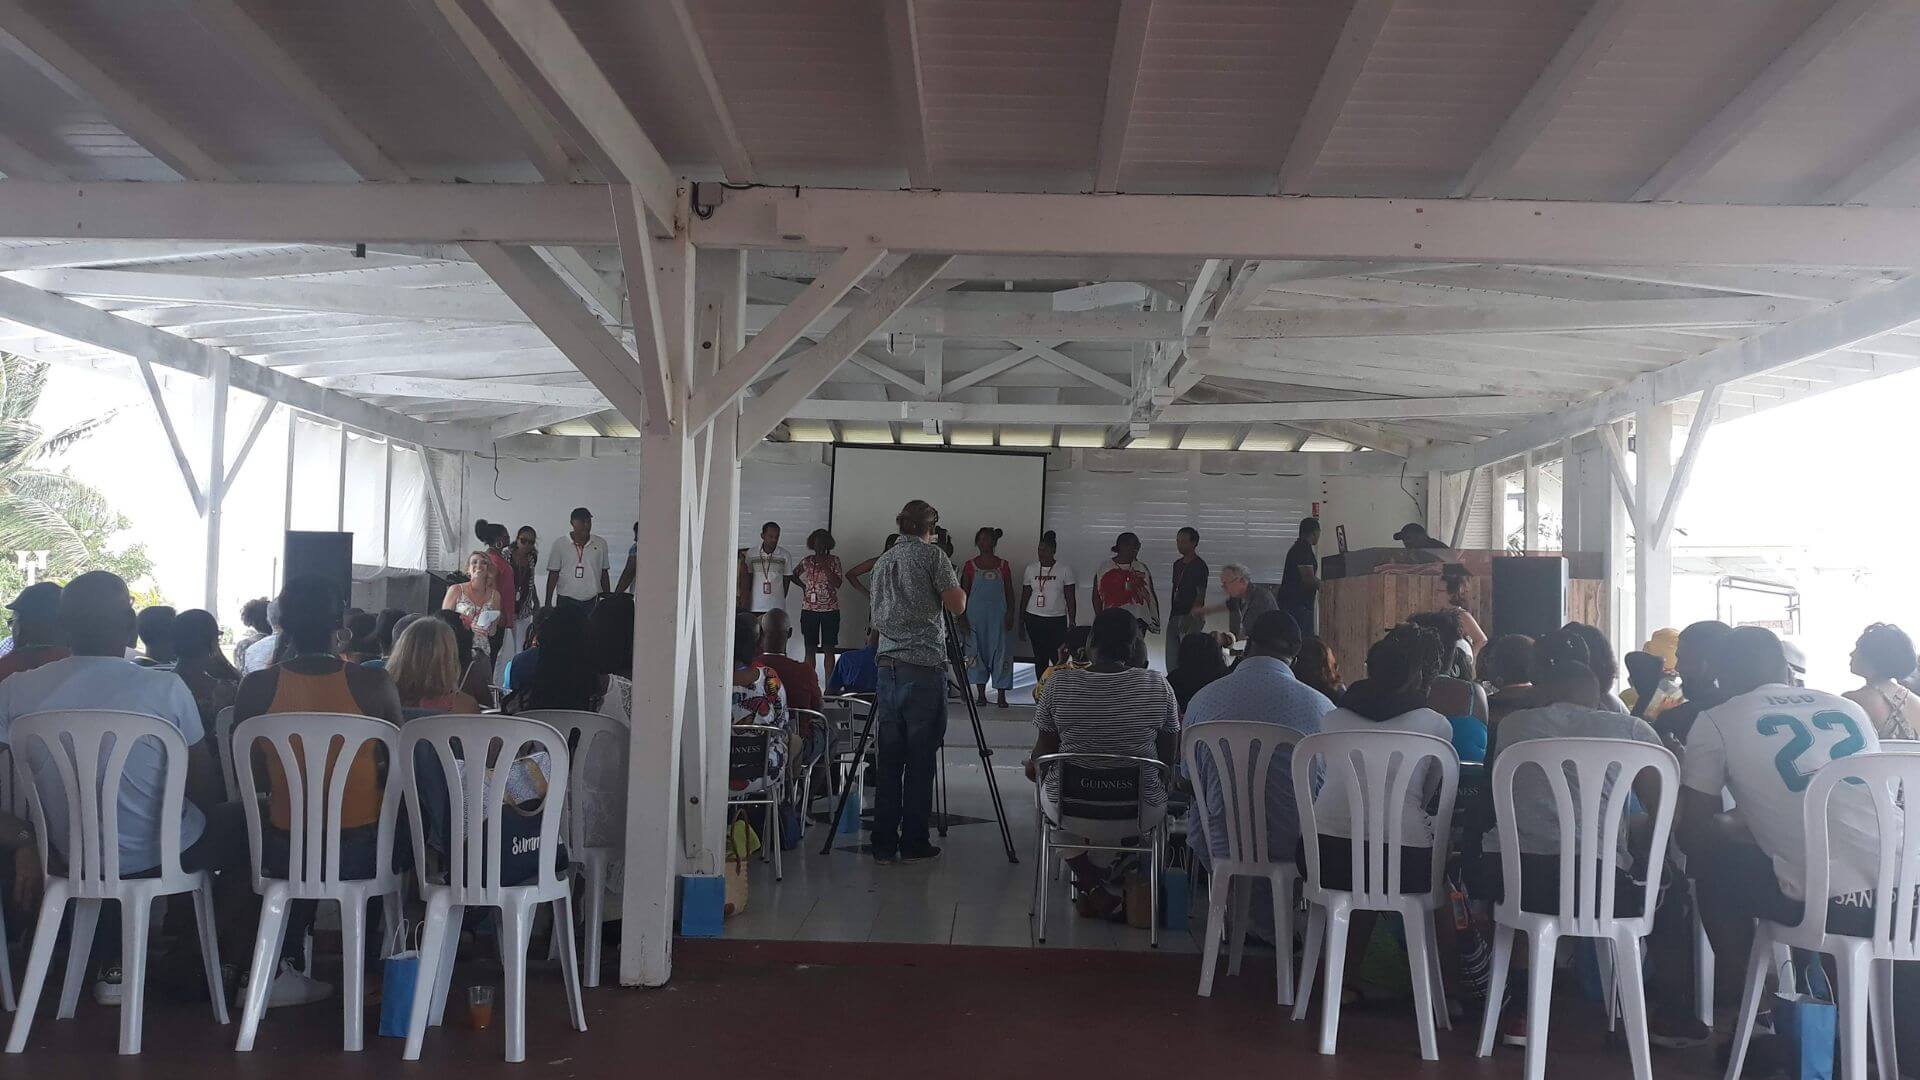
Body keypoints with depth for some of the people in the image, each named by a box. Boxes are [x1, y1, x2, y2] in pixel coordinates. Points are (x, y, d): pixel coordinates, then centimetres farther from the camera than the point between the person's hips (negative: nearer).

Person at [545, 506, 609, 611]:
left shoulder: (600, 544, 6)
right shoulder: (560, 544, 0)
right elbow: (553, 574, 3)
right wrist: (548, 602, 0)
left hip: (593, 601, 1)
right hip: (566, 601, -1)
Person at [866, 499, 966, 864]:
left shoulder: (882, 561, 16)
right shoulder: (932, 555, -3)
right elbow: (957, 605, -6)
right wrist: (958, 586, 12)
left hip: (888, 664, 6)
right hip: (925, 666, -5)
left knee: (889, 758, 6)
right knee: (920, 759, 0)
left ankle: (884, 844, 8)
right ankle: (913, 843, 4)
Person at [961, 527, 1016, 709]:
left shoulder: (1003, 565, 6)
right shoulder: (971, 565, 4)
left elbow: (1009, 592, 7)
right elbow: (963, 593, 5)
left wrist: (1010, 614, -2)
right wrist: (963, 618, -1)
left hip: (998, 615, 0)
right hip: (976, 616, 0)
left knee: (1000, 652, -2)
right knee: (977, 652, 3)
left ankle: (1001, 695, 2)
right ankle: (981, 694, 12)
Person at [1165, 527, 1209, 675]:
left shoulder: (1199, 566, -7)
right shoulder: (1178, 564, 17)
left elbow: (1201, 595, -12)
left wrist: (1191, 616, -22)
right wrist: (1171, 616, 16)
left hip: (1191, 618, -8)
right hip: (1174, 617, 8)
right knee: (1171, 664, 7)